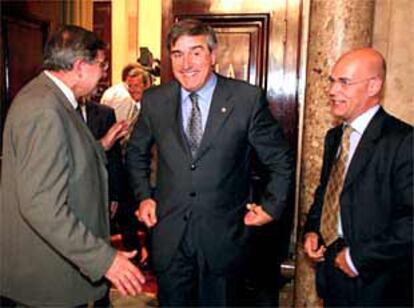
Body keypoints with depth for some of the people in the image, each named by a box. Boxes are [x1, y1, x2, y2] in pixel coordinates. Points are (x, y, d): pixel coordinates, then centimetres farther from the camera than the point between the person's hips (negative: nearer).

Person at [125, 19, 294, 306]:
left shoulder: (248, 99, -10)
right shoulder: (154, 100, -1)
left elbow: (281, 161, 1)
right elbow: (136, 153, 15)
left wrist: (272, 206, -3)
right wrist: (144, 196, 6)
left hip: (223, 236, -2)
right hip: (169, 235, 2)